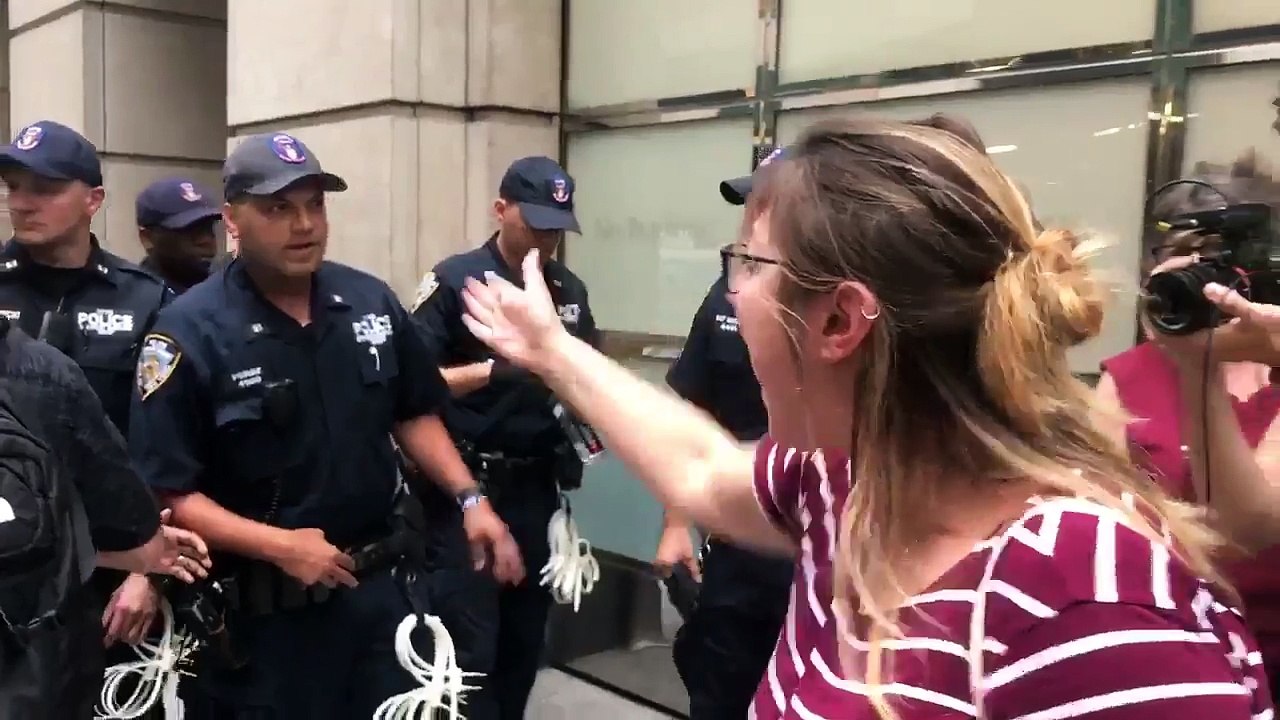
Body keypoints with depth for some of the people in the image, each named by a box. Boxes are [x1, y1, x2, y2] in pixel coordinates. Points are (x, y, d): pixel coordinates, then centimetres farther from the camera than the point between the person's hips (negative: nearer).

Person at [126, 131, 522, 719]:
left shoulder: (371, 301, 1)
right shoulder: (191, 331, -13)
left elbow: (412, 415, 12)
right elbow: (166, 492, -13)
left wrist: (470, 498, 1)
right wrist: (278, 545, -21)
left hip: (385, 583, 4)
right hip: (266, 606, -4)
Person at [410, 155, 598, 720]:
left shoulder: (569, 290, 9)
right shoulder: (455, 280, -7)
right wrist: (490, 370, -23)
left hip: (537, 488, 5)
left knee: (526, 640, 14)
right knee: (470, 645, -2)